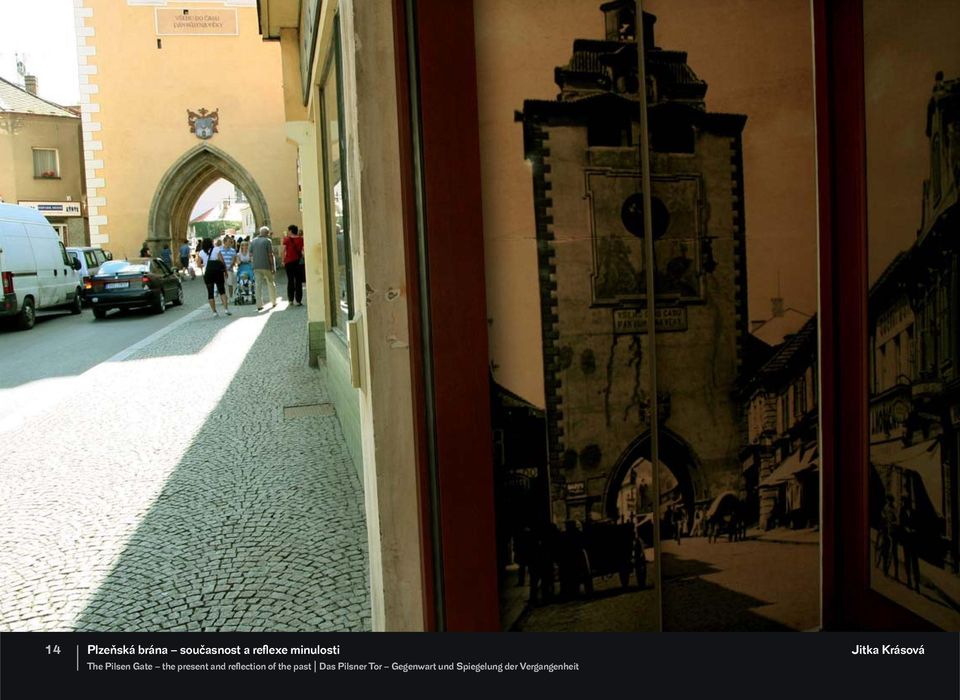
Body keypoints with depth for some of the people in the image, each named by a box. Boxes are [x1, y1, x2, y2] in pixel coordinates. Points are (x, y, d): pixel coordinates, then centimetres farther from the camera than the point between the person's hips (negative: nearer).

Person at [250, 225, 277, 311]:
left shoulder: (253, 241, 7)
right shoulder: (268, 241, -6)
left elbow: (250, 254, 7)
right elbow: (270, 255, -9)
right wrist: (272, 266, -5)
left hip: (256, 266, 3)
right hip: (266, 266, -3)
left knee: (258, 285, 3)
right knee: (271, 284, 12)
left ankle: (259, 305, -1)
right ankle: (274, 302, 21)